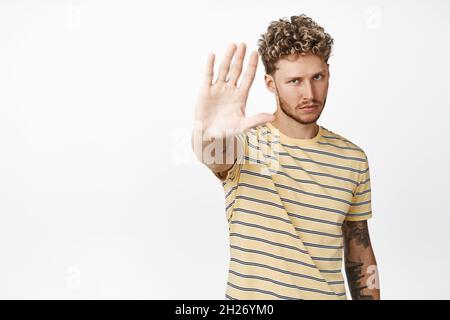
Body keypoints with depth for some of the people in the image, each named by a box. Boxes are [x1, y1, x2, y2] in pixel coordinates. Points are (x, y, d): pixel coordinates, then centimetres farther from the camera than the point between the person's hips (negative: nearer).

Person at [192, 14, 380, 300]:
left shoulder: (353, 159, -3)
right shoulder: (245, 141, -12)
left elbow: (359, 253, 3)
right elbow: (213, 156, -36)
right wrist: (208, 135, -56)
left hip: (328, 293, 3)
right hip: (249, 293, -2)